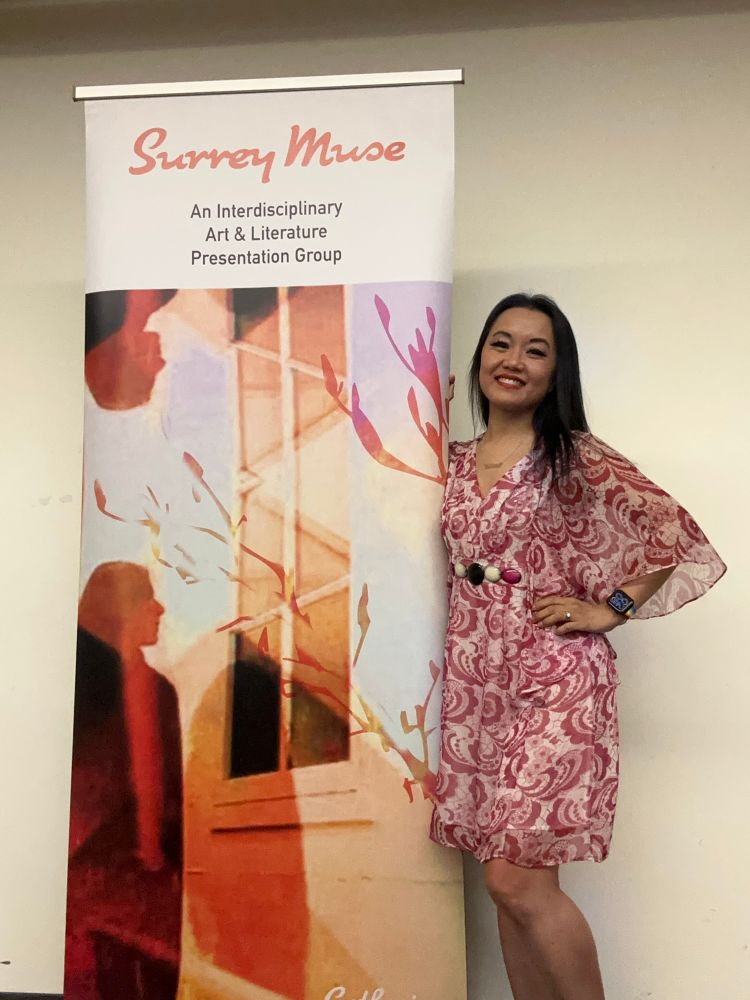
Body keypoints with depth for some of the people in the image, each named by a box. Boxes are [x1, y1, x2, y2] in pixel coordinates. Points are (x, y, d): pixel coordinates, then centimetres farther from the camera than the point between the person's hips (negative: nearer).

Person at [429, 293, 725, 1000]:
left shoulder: (578, 459, -5)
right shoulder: (455, 462, 9)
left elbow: (677, 537, -4)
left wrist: (610, 608, -6)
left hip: (552, 681, -5)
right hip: (474, 681, 5)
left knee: (515, 879, -6)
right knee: (510, 878, 11)